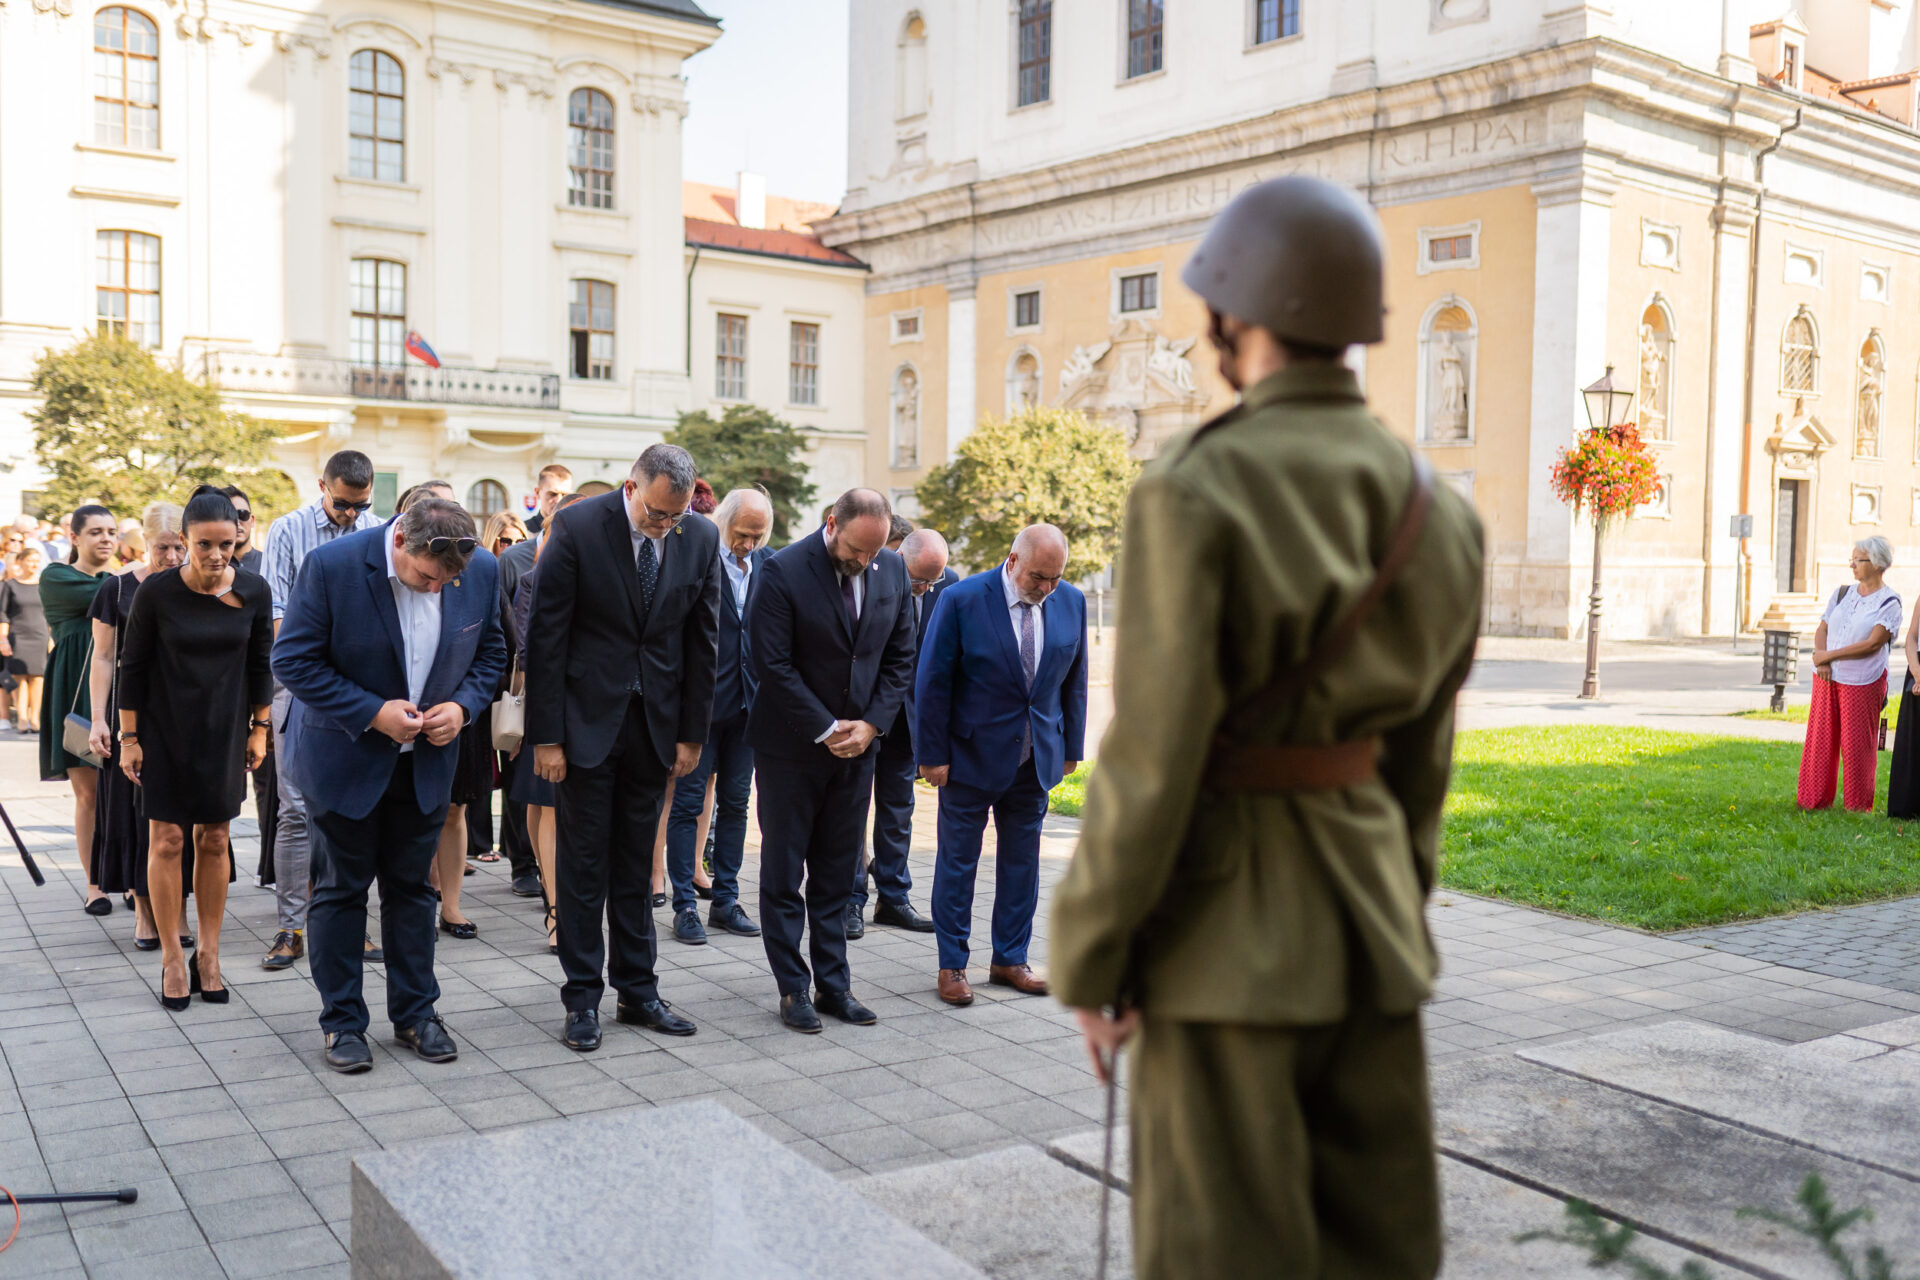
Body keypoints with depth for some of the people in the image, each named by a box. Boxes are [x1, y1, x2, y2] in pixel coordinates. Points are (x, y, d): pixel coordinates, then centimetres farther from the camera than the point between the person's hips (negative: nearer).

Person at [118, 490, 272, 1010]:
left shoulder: (254, 592, -7)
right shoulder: (156, 593, -13)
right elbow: (133, 666, -5)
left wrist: (259, 728, 6)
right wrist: (129, 738, -4)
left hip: (224, 733, 2)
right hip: (165, 733, -2)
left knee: (214, 840, 8)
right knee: (167, 839, 1)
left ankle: (209, 954, 19)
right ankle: (172, 956, 12)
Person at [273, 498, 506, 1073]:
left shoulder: (482, 570, -10)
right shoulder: (332, 565, -21)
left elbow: (489, 652, 5)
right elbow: (293, 659, -16)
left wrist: (462, 705, -13)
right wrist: (373, 713, -22)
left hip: (427, 760, 3)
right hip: (345, 759, -3)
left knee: (412, 886, 13)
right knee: (341, 889, 7)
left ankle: (415, 1012, 25)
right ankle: (342, 1021, 20)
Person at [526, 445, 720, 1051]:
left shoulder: (701, 537, -2)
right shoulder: (577, 527, -12)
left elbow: (702, 641, 5)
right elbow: (546, 636, -10)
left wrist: (692, 732, 4)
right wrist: (545, 735, -11)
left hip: (656, 723, 3)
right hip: (588, 718, -3)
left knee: (637, 862, 12)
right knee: (584, 860, 4)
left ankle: (637, 990, 23)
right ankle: (583, 997, 15)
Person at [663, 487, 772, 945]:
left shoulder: (768, 563, 6)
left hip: (746, 702, 5)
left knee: (735, 803, 12)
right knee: (688, 802, 2)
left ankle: (725, 900, 21)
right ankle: (685, 905, 10)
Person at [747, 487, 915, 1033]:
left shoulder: (893, 570, 1)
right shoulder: (783, 572, -15)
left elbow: (900, 656, 7)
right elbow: (774, 666, -15)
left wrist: (870, 724, -4)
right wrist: (826, 730, -14)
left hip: (858, 743, 4)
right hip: (792, 747, -4)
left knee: (837, 876, 10)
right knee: (783, 875, 4)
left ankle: (833, 984, 18)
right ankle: (793, 989, 13)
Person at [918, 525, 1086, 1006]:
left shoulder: (1071, 602, -1)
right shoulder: (961, 600, -14)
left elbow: (1074, 680, 8)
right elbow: (932, 682, -11)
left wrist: (1072, 747, 9)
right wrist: (933, 755, -11)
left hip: (1036, 759, 4)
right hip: (972, 757, -4)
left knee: (1022, 860, 12)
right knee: (957, 861, 5)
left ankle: (1010, 960, 25)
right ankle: (951, 965, 16)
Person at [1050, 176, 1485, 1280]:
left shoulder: (1195, 493, -18)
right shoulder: (1435, 505, 4)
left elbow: (1154, 758, -19)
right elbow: (1419, 754, 10)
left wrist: (1090, 962, -9)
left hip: (1225, 923, -6)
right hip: (1366, 915, 7)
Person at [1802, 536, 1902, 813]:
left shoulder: (1889, 602, -6)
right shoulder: (1843, 593, 12)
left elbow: (1873, 644, -15)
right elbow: (1822, 629, 9)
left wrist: (1829, 655, -14)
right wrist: (1820, 659, -9)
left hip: (1862, 683, -5)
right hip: (1827, 677, 5)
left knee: (1857, 744, 0)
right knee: (1821, 739, 7)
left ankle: (1858, 805, 12)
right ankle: (1815, 800, 17)